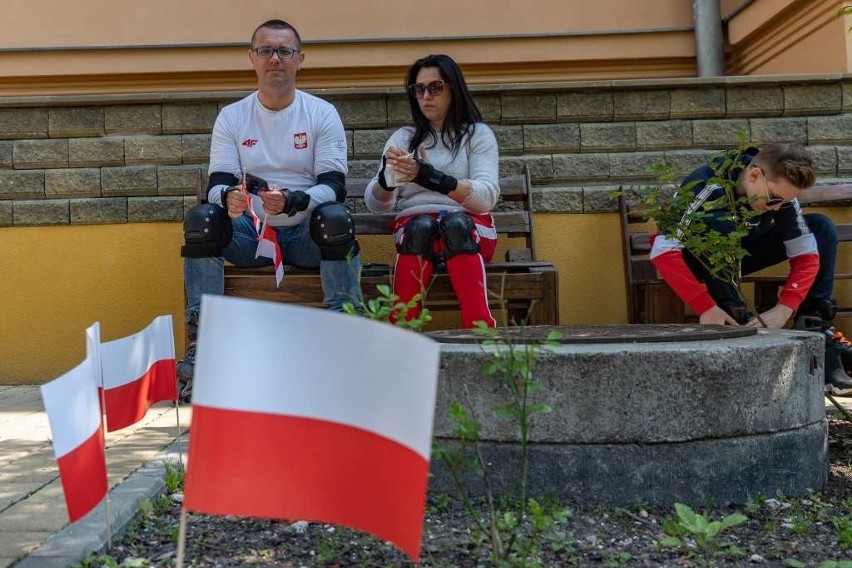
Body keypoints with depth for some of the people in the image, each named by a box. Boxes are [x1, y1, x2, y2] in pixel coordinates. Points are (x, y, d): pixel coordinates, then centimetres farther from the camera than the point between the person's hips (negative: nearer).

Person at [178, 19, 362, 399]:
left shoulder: (322, 114, 1)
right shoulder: (231, 116, 5)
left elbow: (334, 186, -9)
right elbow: (217, 184, -3)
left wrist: (291, 201, -31)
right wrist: (228, 197, -30)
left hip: (306, 231, -1)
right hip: (249, 232, 2)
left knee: (336, 218, -33)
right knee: (201, 218, -26)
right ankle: (200, 344, -26)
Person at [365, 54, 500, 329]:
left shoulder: (478, 134, 11)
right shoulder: (403, 138, 18)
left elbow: (486, 197, -8)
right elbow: (375, 204, 7)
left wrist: (428, 175, -21)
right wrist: (387, 178, -17)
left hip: (469, 228, -1)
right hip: (414, 228, 1)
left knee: (455, 223, -36)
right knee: (421, 225, -35)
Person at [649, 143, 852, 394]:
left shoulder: (780, 190, -18)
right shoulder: (706, 187, -33)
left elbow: (806, 256, -18)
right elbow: (662, 252, -42)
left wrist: (783, 309, -33)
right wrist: (706, 308, -45)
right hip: (694, 260, -5)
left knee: (821, 227, -12)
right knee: (721, 225, -37)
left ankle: (816, 333, -14)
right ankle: (735, 325, -30)